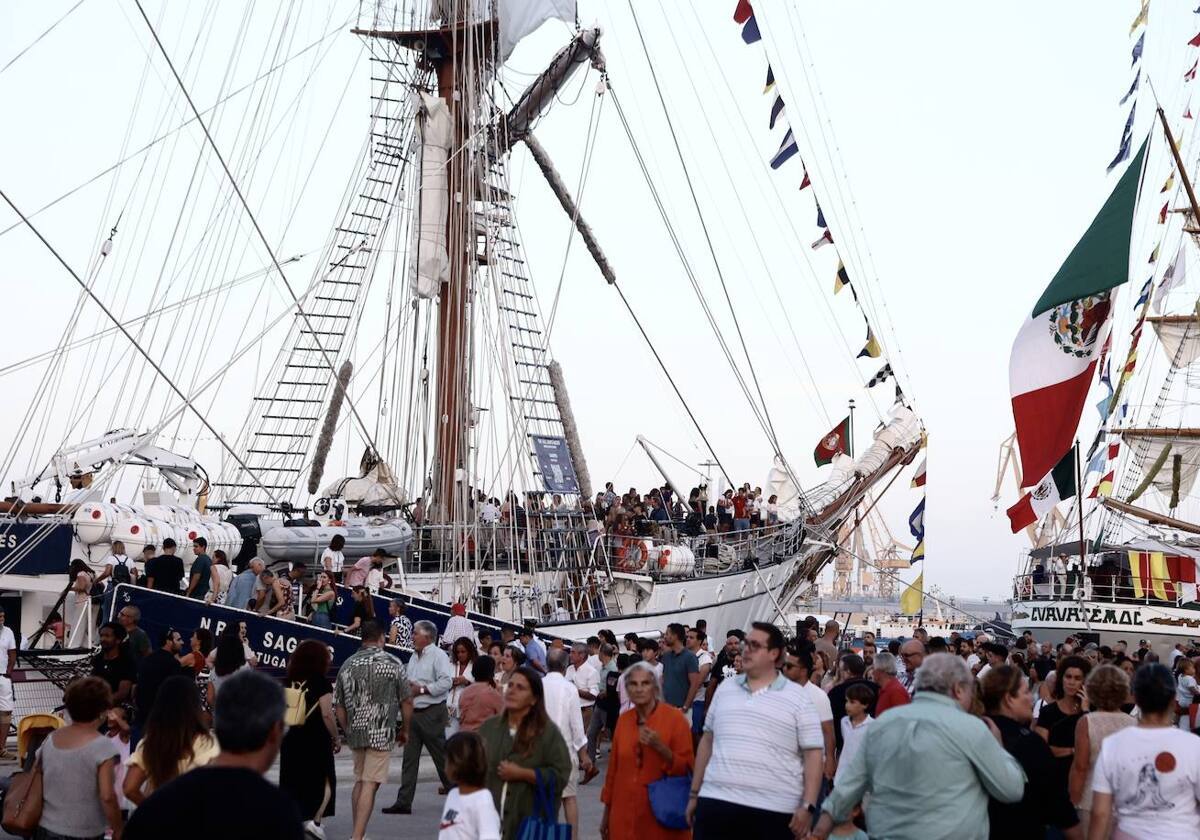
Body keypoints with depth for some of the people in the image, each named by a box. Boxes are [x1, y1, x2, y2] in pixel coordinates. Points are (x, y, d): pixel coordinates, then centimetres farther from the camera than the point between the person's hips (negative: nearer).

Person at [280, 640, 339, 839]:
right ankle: (315, 820, -2)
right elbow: (327, 714, -14)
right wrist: (336, 739, -3)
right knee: (325, 781, 12)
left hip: (292, 739, 4)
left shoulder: (290, 682, 4)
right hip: (316, 740, -4)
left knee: (293, 783, 12)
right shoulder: (321, 682, -10)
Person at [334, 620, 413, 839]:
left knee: (359, 781, 18)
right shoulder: (391, 663, -5)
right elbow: (406, 701, -2)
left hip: (355, 733, 5)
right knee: (370, 784, -5)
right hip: (381, 733, -5)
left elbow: (338, 705, 10)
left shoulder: (347, 665, 6)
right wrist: (405, 730, 11)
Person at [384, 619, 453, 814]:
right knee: (409, 757, 5)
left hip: (432, 713, -8)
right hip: (413, 712, 8)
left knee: (441, 756, 1)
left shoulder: (438, 655, -9)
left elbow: (446, 682, -20)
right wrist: (406, 687, 3)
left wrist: (421, 689, -18)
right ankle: (403, 802, 6)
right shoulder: (414, 657, 17)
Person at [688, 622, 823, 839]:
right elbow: (707, 740, 16)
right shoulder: (725, 688, 11)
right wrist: (695, 793, 15)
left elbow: (813, 754, -1)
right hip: (716, 802, 3)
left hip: (775, 810, -3)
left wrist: (808, 806, -9)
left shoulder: (797, 698, 1)